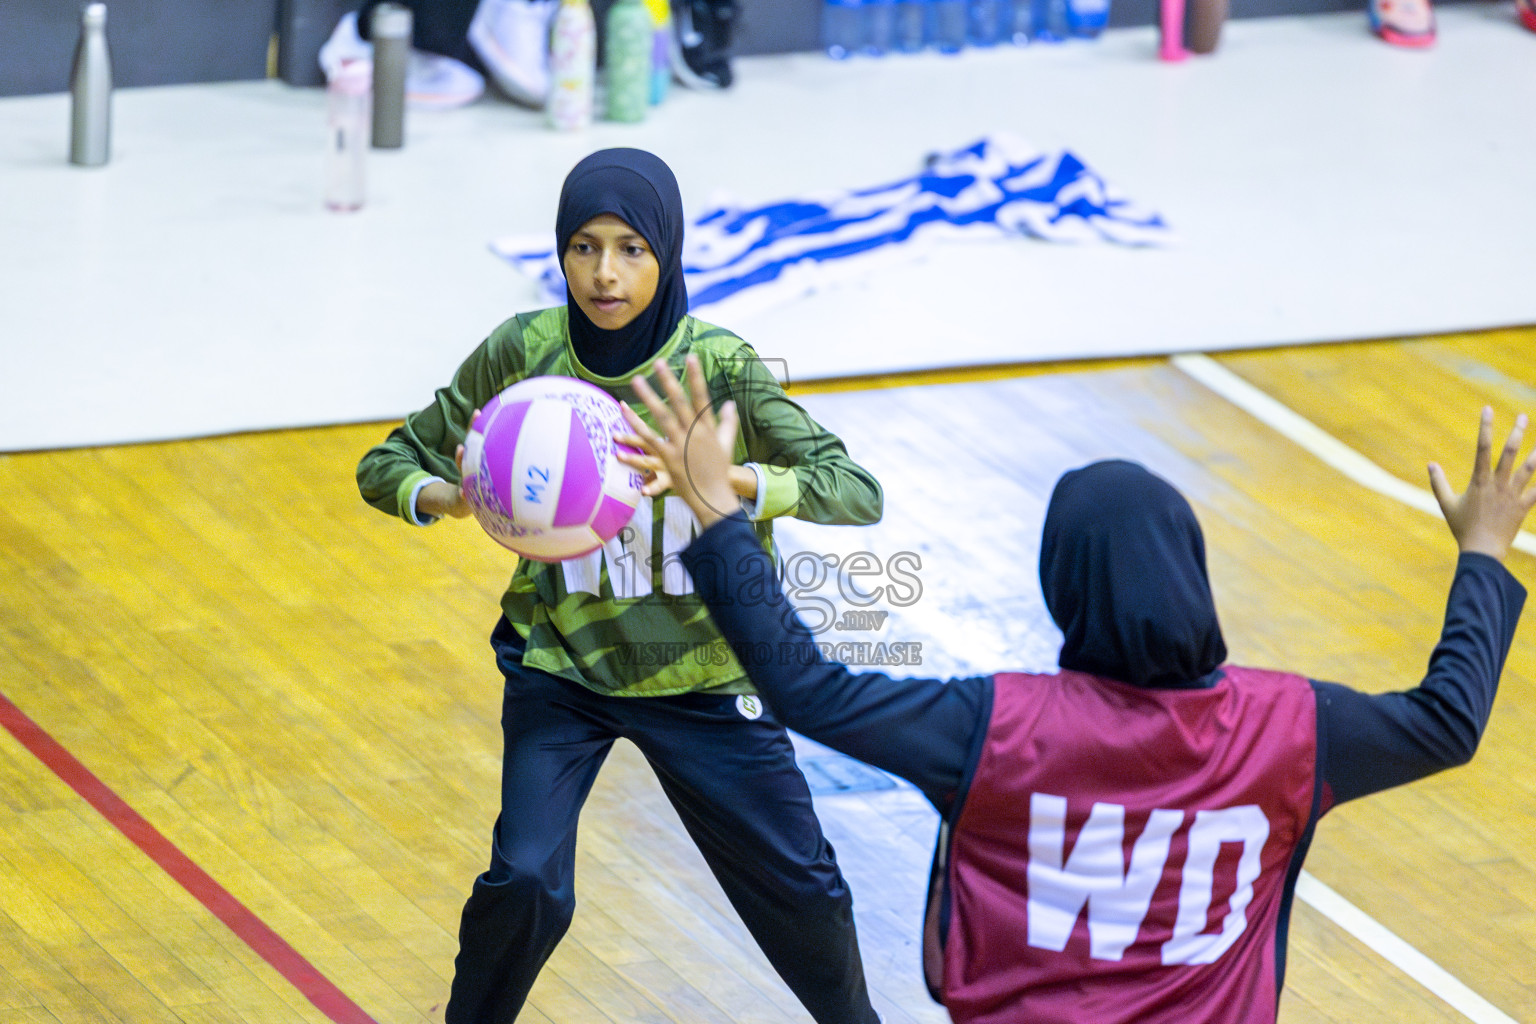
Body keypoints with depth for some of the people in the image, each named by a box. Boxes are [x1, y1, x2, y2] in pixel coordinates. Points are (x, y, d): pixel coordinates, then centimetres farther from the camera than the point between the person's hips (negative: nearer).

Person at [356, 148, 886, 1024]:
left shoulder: (721, 366, -16)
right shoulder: (521, 354, -12)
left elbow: (855, 491, -24)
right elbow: (390, 464, -3)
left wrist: (726, 478, -43)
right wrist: (445, 497, -28)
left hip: (705, 679, 0)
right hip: (561, 665, 0)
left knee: (803, 888, 9)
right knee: (525, 884, -18)